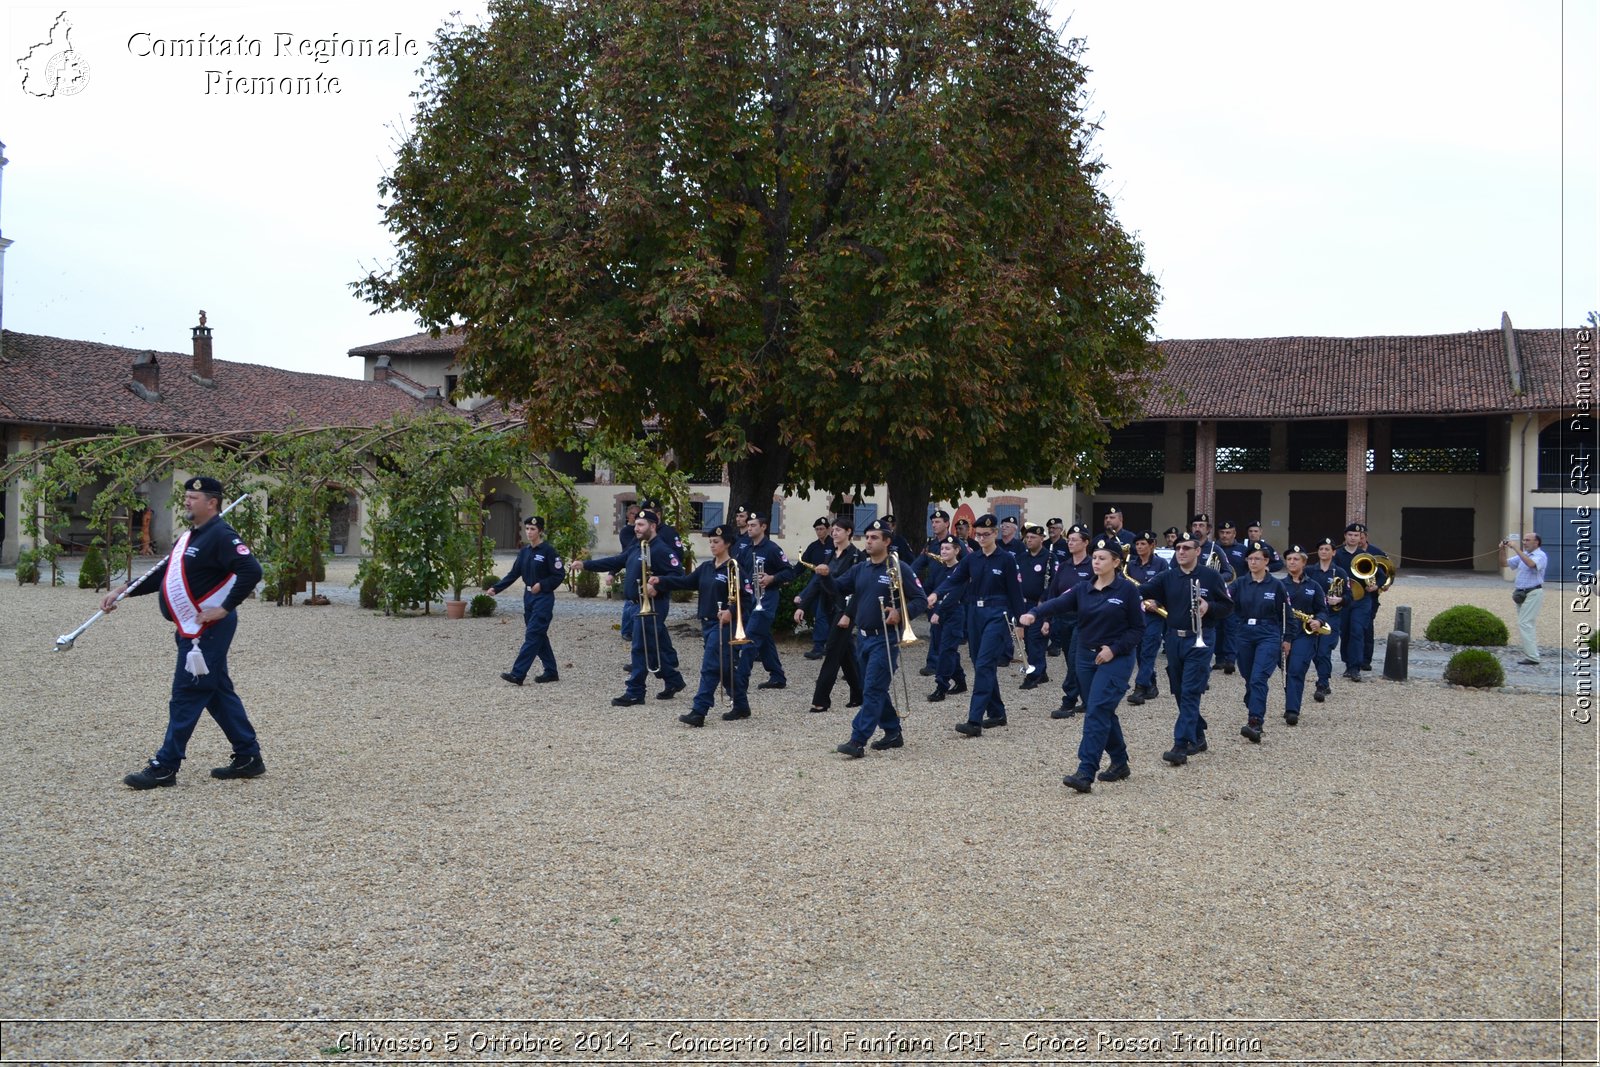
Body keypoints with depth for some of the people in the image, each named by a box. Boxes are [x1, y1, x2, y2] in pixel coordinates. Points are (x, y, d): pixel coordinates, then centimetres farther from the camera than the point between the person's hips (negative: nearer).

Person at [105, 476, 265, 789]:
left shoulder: (221, 536, -16)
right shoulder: (188, 536, 16)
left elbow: (251, 571, -27)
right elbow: (161, 574, 21)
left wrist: (224, 608, -24)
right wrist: (122, 591, 12)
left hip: (207, 631, -10)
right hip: (193, 630, 10)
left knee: (186, 695, -4)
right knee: (217, 693, 13)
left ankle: (164, 768, 3)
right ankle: (248, 758, 20)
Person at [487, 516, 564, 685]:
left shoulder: (548, 551, -11)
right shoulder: (524, 551, 9)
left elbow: (559, 574, -10)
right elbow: (513, 574, 9)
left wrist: (542, 585, -21)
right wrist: (495, 588, 0)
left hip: (543, 598, -7)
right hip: (529, 597, 7)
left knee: (532, 635, -9)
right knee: (539, 636, 11)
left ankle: (518, 674, -13)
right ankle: (551, 672, 20)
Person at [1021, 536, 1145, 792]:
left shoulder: (1127, 590, -7)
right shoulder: (1083, 589, 4)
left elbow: (1138, 629, -4)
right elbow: (1058, 603, -12)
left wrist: (1114, 649, -17)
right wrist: (1033, 613, -32)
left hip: (1115, 659, -6)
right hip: (1086, 657, 6)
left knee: (1097, 712, -15)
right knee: (1103, 712, 14)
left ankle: (1085, 773, -19)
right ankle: (1119, 762, 31)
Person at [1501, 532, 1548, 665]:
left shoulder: (1540, 556, -9)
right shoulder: (1522, 555, 15)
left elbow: (1531, 564, -31)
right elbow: (1504, 563, 14)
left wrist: (1516, 548, -30)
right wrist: (1503, 550, -2)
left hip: (1533, 593, -9)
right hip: (1521, 593, 9)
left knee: (1525, 623, -14)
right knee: (1527, 624, 11)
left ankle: (1532, 657, -14)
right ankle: (1530, 654, 16)